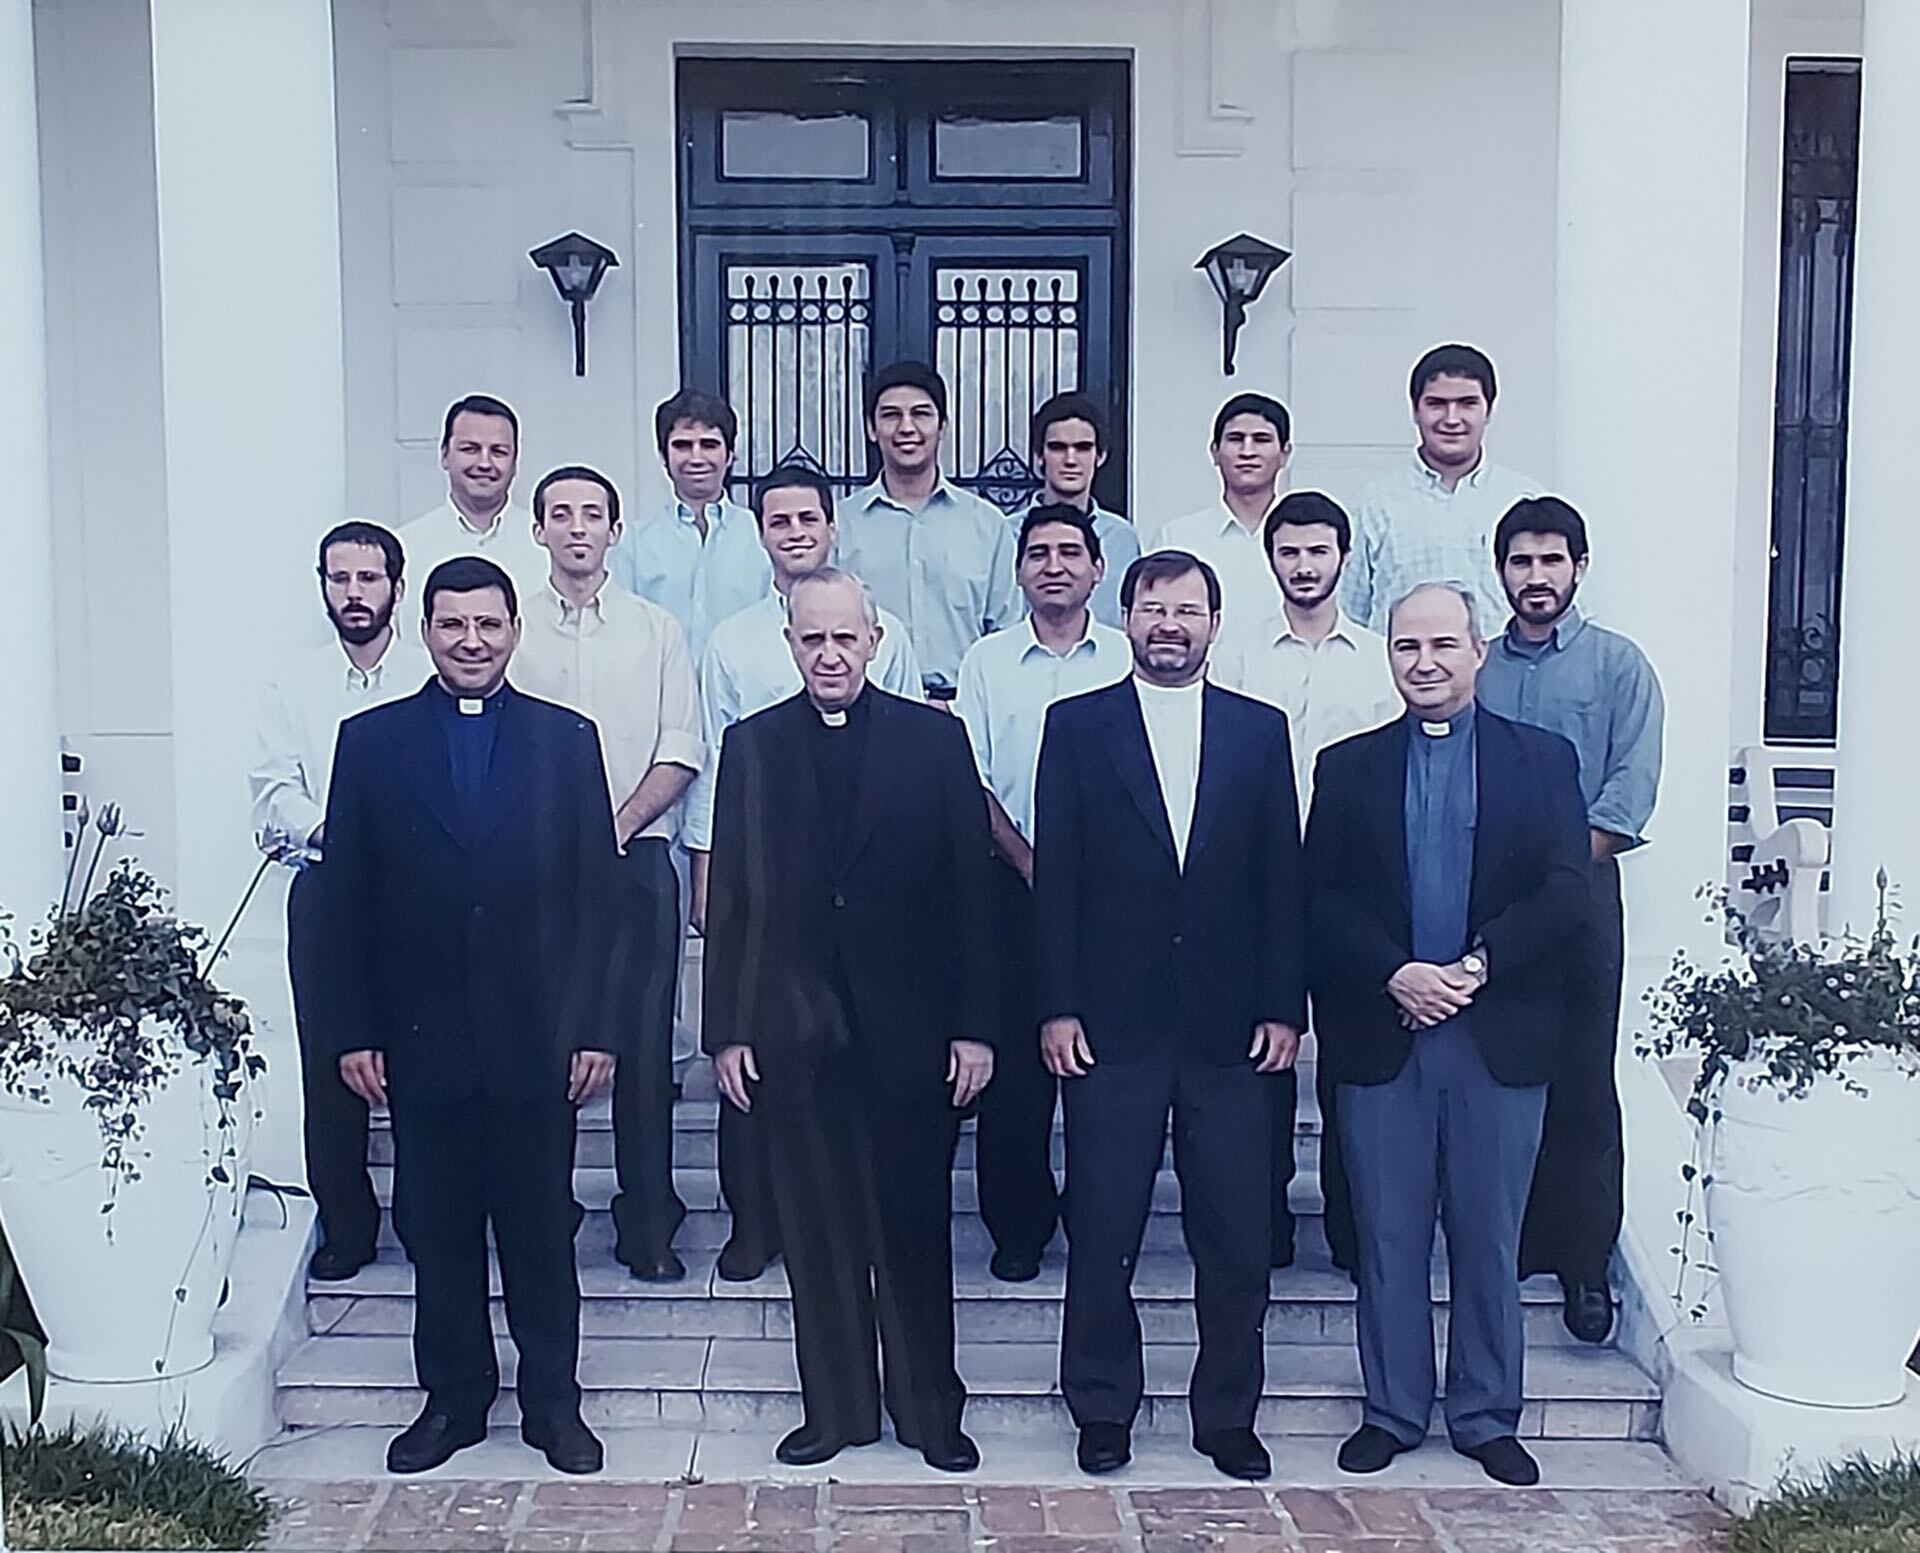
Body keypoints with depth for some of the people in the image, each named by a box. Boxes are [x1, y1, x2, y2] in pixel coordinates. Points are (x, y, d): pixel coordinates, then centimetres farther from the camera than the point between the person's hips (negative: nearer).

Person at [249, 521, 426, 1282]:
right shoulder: (292, 686, 11)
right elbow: (273, 791, 1)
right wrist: (328, 829, -18)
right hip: (326, 887, 2)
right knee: (329, 1058, 1)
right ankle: (345, 1223, 13)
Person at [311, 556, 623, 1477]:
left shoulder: (567, 739, 4)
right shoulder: (371, 741, 4)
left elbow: (596, 896, 2)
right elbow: (348, 900, 3)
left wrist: (597, 1027, -3)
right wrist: (351, 1030, -2)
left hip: (534, 1037, 0)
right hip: (420, 1037, 1)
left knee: (541, 1228, 8)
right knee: (436, 1230, 10)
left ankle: (552, 1401, 22)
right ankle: (453, 1398, 25)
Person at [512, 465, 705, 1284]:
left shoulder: (657, 631, 10)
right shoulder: (509, 631, 9)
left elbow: (682, 752, 4)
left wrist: (615, 825, -9)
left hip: (636, 859, 0)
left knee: (643, 1046, -2)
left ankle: (648, 1228, 5)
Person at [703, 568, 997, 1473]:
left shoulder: (935, 738, 2)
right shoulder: (751, 745, 6)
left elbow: (970, 888, 0)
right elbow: (730, 899, 5)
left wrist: (974, 1023, -5)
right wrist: (727, 1029, 1)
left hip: (909, 1025, -1)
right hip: (794, 1027, 1)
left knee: (915, 1226, 7)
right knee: (817, 1228, 9)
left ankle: (929, 1409, 22)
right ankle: (836, 1408, 22)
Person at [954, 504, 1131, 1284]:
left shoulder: (1128, 659, 5)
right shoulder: (986, 660, 6)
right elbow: (972, 782, 3)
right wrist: (1034, 868, -6)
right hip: (1015, 887, 0)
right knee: (1015, 1061, 2)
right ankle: (1018, 1226, 14)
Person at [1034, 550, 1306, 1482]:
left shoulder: (1260, 730, 9)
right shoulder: (1077, 725, 5)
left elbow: (1282, 876, 7)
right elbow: (1055, 874, 1)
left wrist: (1284, 1006, 0)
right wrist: (1056, 1007, -5)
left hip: (1229, 1024, 1)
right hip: (1113, 1022, -1)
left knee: (1236, 1237, 6)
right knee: (1102, 1233, 6)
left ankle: (1227, 1415, 22)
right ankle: (1103, 1410, 21)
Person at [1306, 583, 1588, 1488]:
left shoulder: (1542, 760, 7)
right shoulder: (1346, 767, 8)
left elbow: (1565, 896, -3)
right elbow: (1322, 901, 1)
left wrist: (1477, 966, -15)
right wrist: (1395, 975, -14)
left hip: (1500, 1038, 0)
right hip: (1381, 1038, 1)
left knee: (1488, 1239, 8)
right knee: (1388, 1237, 7)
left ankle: (1487, 1416, 22)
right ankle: (1391, 1412, 20)